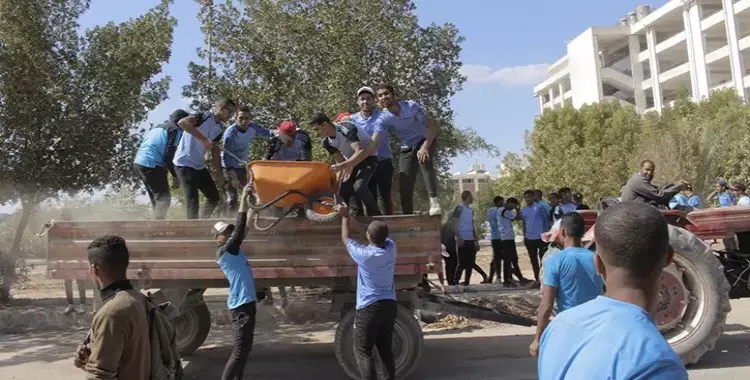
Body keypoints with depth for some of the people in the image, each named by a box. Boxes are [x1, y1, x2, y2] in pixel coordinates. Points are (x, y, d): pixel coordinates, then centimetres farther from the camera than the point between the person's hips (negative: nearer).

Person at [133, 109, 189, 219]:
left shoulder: (158, 127, 24)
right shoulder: (175, 130, -3)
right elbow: (168, 155, -12)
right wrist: (175, 175, -6)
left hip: (138, 163, 9)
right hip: (151, 165, -9)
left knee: (156, 199, 16)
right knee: (164, 197, -6)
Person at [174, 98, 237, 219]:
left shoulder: (219, 129, 10)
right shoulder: (205, 117, -14)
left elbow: (215, 152, 13)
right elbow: (182, 122, -31)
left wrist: (220, 174, 7)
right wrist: (204, 139, -34)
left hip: (199, 165, 9)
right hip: (185, 163, -9)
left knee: (214, 197, 13)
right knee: (193, 202, -14)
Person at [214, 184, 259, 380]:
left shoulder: (234, 251, 13)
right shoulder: (224, 251, -11)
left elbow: (241, 230, 17)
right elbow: (238, 232, -23)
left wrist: (249, 203, 11)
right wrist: (243, 201, -24)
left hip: (246, 302, 10)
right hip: (241, 304, -10)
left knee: (244, 347, 16)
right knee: (240, 349, -7)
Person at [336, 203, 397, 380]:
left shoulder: (363, 254, -17)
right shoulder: (391, 248, -4)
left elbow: (345, 238, 3)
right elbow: (380, 235, 15)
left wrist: (345, 216, 18)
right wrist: (351, 218, 19)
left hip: (369, 308, -6)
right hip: (389, 305, 6)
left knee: (363, 351, 5)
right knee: (386, 349, 18)